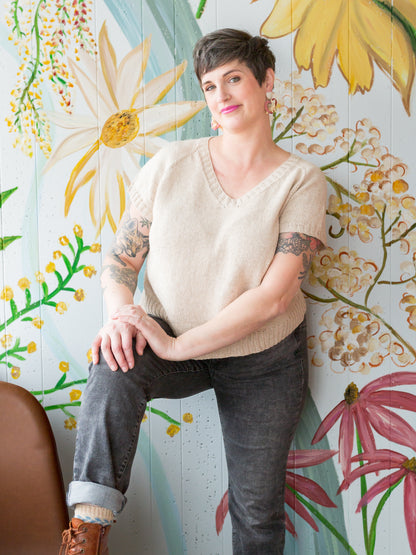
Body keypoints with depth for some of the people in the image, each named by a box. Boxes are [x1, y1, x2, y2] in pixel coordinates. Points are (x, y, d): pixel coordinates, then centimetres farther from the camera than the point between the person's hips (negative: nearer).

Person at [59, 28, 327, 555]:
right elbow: (121, 257, -2)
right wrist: (121, 314, -24)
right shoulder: (171, 163, -5)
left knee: (257, 507, 9)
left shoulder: (301, 181, -10)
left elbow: (275, 294, -19)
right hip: (171, 342, 1)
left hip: (264, 360, 0)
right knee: (114, 366, -34)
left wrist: (180, 345, -25)